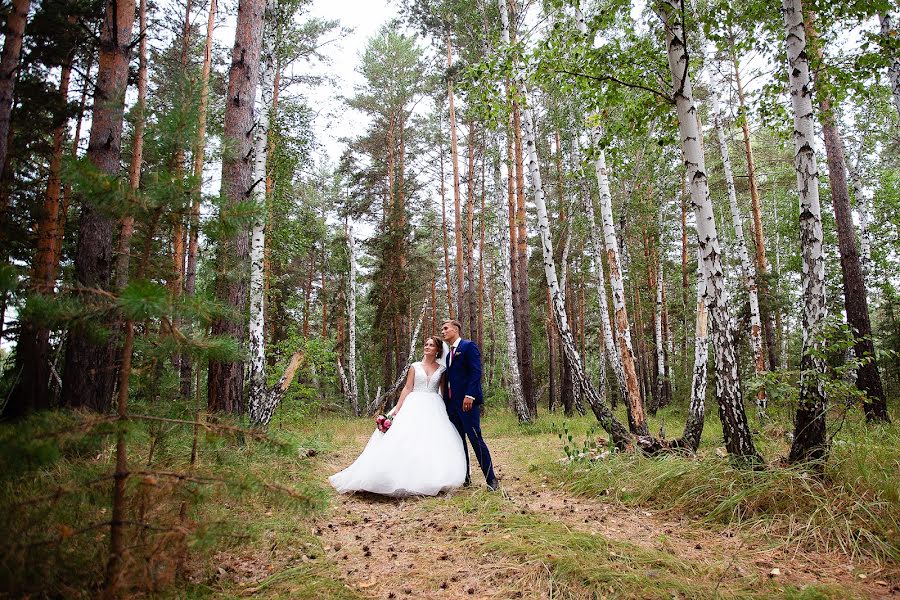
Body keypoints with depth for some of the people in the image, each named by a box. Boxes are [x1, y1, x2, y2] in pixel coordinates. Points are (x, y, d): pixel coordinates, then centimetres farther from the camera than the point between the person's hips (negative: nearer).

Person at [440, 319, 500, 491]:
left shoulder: (469, 346, -4)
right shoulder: (448, 353, 20)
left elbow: (476, 372, -13)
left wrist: (469, 395, -21)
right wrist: (445, 399, 12)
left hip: (467, 401, -8)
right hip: (451, 403, 8)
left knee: (475, 438, -8)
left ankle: (491, 479, 0)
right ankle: (464, 478, 19)